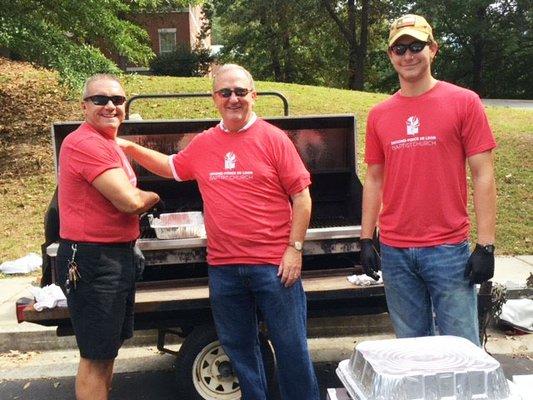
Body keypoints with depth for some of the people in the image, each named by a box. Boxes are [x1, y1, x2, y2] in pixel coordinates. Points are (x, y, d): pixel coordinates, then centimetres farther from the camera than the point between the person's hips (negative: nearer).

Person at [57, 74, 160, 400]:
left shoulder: (109, 144, 15)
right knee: (96, 357, 1)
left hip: (118, 255, 10)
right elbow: (129, 201, -24)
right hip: (91, 260, -10)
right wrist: (154, 197, -3)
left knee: (108, 348, 22)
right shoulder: (86, 143, -18)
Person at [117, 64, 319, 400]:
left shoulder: (273, 138, -5)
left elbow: (302, 197, -6)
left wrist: (295, 248, -10)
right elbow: (172, 167, 27)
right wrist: (131, 148, 18)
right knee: (239, 347, 18)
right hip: (223, 267, 5)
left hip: (274, 264, -4)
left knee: (291, 347, 5)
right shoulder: (203, 144, 9)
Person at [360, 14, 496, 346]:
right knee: (411, 346, 13)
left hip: (449, 248, -3)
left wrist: (486, 245, -9)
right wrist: (366, 239, 8)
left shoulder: (464, 102, -2)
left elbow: (483, 175, -4)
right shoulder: (379, 115, 8)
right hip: (394, 251, 3)